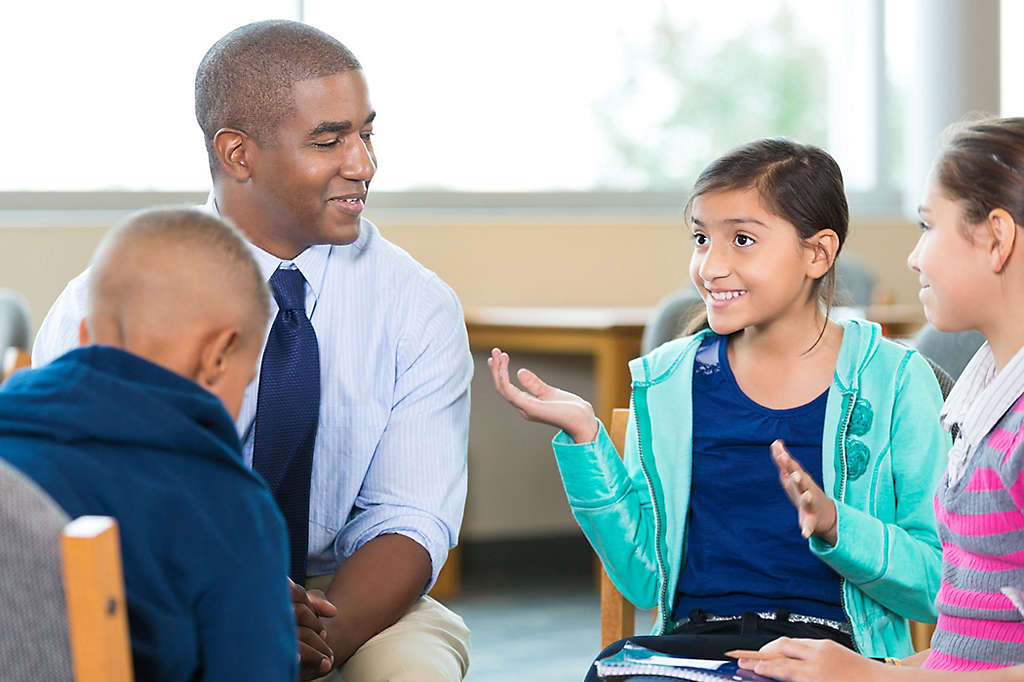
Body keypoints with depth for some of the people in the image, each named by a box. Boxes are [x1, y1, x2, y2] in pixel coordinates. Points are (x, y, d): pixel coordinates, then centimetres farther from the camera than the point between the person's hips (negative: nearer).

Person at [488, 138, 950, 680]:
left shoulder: (895, 381, 1)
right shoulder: (666, 383, 11)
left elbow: (939, 588, -2)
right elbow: (644, 580, 7)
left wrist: (833, 525, -20)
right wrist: (582, 436, 0)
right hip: (693, 635, 3)